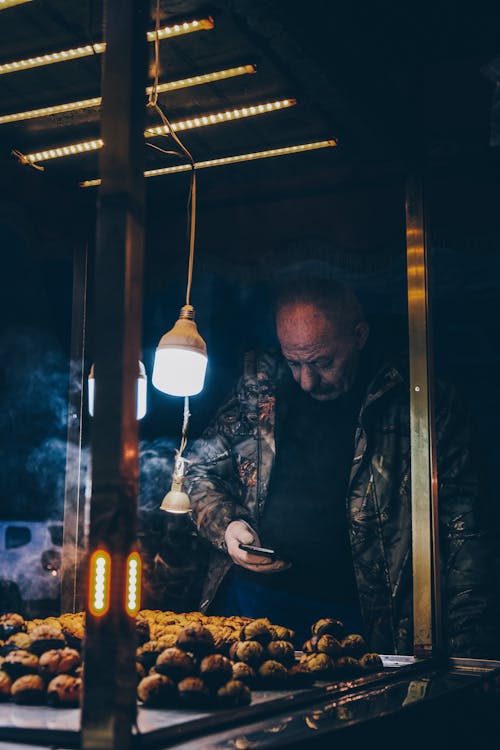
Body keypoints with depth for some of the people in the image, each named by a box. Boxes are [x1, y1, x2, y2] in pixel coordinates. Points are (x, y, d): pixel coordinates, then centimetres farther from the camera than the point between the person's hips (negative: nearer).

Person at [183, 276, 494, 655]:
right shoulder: (258, 387, 6)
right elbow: (201, 471, 18)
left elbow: (461, 535, -5)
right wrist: (224, 526, -2)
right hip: (249, 599, 2)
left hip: (355, 617, -1)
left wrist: (466, 647, -11)